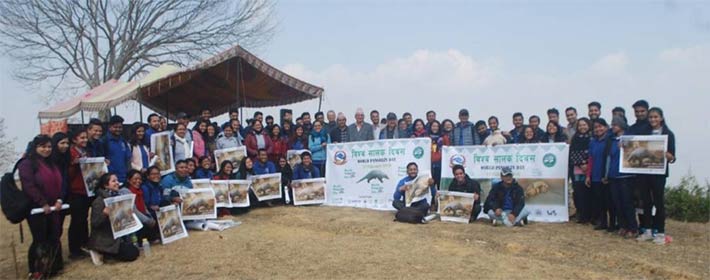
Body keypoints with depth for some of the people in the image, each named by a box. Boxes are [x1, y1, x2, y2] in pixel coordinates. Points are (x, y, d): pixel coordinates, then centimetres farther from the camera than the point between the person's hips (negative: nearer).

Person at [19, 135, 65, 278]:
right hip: (36, 208, -7)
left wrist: (59, 200, -1)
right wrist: (43, 204, -19)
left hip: (53, 207, 7)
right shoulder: (27, 164, -9)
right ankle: (35, 270, 15)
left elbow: (59, 183, 15)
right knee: (40, 240, -1)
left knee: (55, 237, 8)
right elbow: (29, 186, -18)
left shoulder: (51, 164, 16)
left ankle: (53, 266, 23)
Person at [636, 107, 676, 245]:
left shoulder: (668, 134, 1)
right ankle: (648, 230, 16)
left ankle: (660, 232, 8)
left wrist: (665, 154, -25)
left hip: (659, 172, -3)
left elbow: (672, 157, -4)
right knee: (646, 201, 6)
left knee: (659, 201, 0)